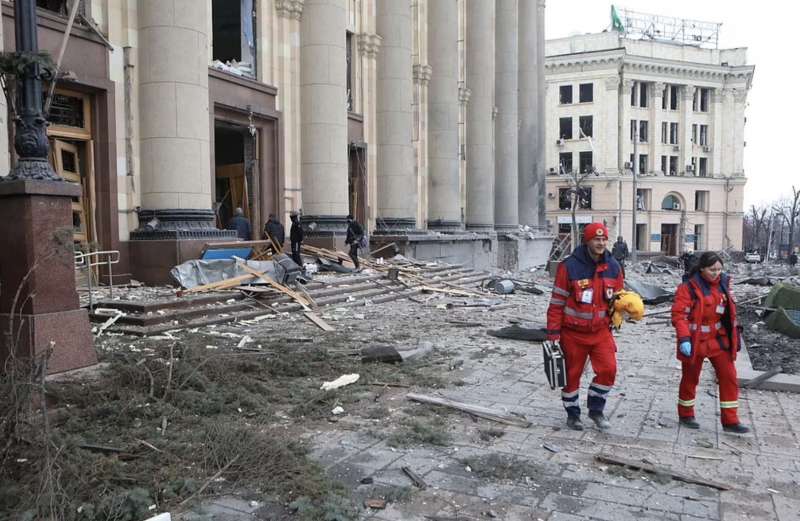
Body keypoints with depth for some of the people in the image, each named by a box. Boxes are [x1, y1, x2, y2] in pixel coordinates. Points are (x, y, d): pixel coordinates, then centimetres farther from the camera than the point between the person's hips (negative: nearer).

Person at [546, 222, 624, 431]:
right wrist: (553, 334, -11)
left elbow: (617, 298, 15)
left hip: (601, 330, 3)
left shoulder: (613, 267, 1)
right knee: (572, 374, 8)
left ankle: (596, 409, 16)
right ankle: (572, 413, 29)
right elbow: (557, 302, -11)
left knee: (608, 369, -7)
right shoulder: (569, 266, -14)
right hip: (573, 332, -3)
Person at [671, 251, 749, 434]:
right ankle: (685, 415, 28)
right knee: (690, 379, 10)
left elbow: (728, 311, 14)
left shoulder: (722, 283, 3)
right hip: (695, 342, -5)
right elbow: (679, 315, -19)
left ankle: (730, 421, 14)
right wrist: (684, 339, -27)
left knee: (729, 377, 3)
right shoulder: (689, 287, -16)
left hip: (718, 340, 6)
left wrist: (732, 336, 15)